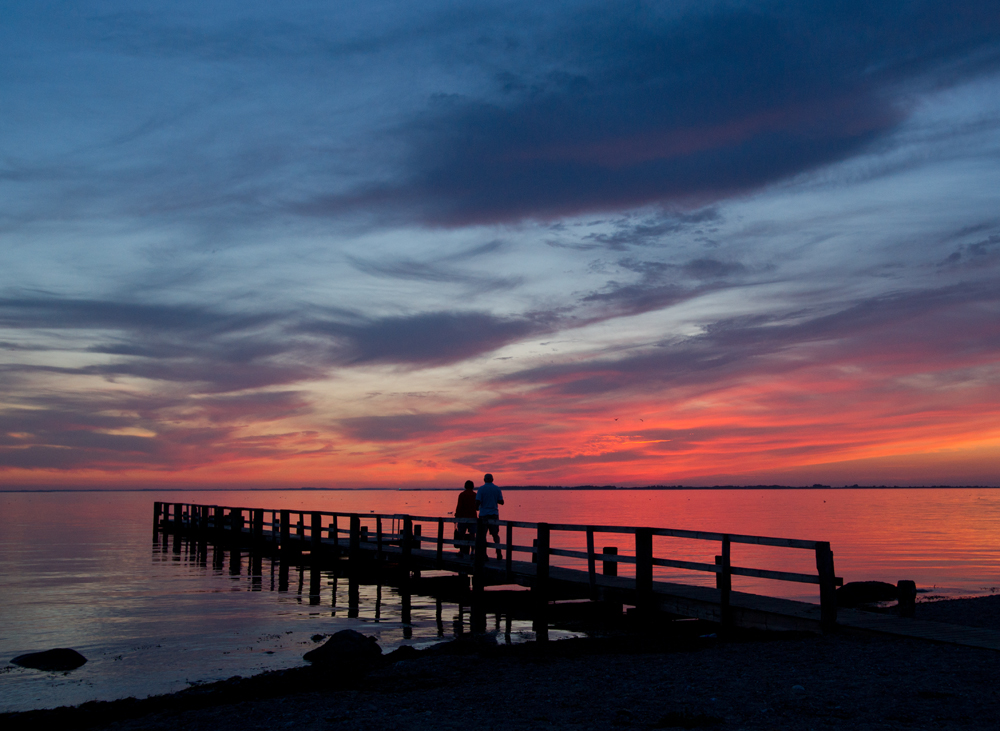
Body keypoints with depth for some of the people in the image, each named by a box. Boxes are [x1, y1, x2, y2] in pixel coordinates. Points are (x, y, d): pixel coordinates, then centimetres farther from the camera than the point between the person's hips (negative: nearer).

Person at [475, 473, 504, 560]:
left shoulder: (481, 489, -4)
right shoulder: (497, 489, 3)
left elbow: (477, 502, -12)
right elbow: (501, 502, 4)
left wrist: (477, 507, 10)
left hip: (483, 515, -2)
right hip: (494, 514, 2)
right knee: (495, 535, 10)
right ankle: (498, 553, -3)